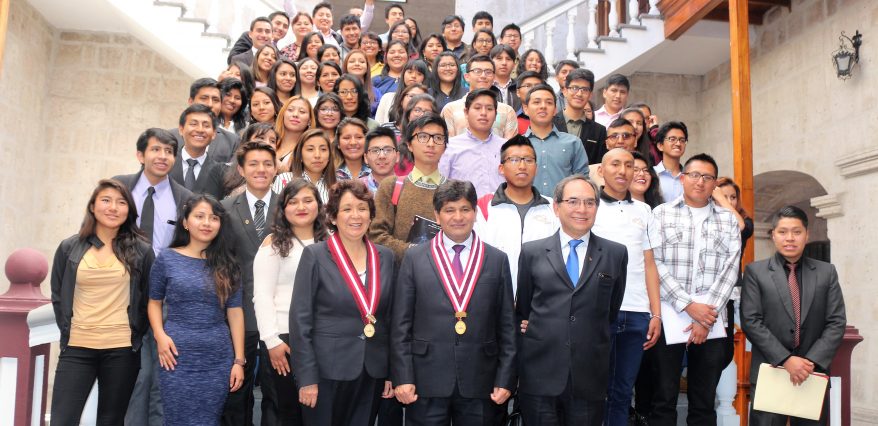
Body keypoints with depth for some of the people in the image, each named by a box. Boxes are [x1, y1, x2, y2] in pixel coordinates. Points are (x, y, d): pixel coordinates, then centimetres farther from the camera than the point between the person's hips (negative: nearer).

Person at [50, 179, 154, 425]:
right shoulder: (69, 248, 4)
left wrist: (135, 336, 3)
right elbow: (57, 296, 10)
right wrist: (69, 332, 3)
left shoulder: (142, 251, 1)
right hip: (77, 348, 1)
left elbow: (149, 299, 6)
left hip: (122, 350, 0)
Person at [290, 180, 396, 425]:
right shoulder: (315, 255, -6)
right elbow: (300, 320, -8)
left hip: (373, 374, 4)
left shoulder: (385, 257, 6)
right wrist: (307, 377, -11)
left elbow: (391, 318, 10)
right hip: (326, 371, -3)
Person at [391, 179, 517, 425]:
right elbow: (401, 324, 1)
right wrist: (402, 377, -5)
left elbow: (507, 325, 5)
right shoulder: (414, 259, 3)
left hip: (479, 383, 1)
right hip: (427, 382, -1)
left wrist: (505, 379, 0)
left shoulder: (497, 260, 6)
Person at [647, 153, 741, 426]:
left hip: (712, 322, 2)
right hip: (668, 318, -2)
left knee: (704, 403, 8)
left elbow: (730, 270, 2)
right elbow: (655, 264, -3)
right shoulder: (662, 214, 6)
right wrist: (689, 305, -12)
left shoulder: (728, 220, 12)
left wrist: (707, 317, -8)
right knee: (664, 400, 2)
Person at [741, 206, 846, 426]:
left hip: (815, 373, 2)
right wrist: (785, 359, -15)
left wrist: (812, 361, -11)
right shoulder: (755, 271, 1)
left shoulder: (826, 272, 8)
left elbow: (837, 322, 2)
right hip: (768, 372, -2)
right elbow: (751, 322, -7)